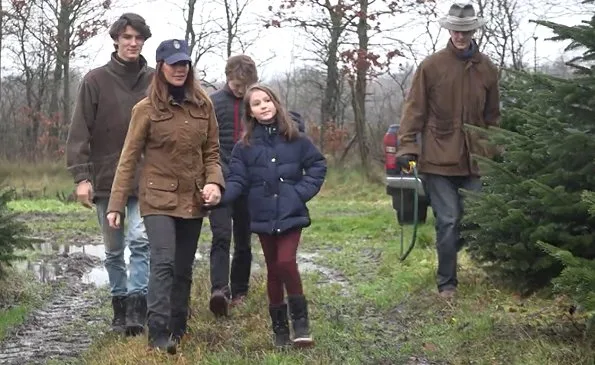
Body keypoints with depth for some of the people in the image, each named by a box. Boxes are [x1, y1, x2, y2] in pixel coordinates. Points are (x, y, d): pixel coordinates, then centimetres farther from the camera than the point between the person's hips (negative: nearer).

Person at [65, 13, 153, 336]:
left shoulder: (154, 81, 1)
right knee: (113, 249, 11)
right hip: (106, 179, 1)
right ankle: (120, 304, 24)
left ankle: (136, 306, -14)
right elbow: (80, 131, -5)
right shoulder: (96, 81, -3)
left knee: (140, 240, -15)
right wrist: (81, 176, -12)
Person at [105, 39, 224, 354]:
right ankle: (159, 333, -17)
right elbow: (129, 159, -4)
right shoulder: (146, 109, -5)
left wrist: (214, 182, -9)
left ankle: (177, 330, 22)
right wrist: (116, 204, -7)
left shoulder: (203, 105, 5)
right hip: (159, 198, -4)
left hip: (193, 200, 4)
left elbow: (211, 151, 10)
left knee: (183, 268, 11)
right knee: (163, 263, -16)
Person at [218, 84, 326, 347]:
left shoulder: (295, 139, 0)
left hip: (291, 215, -2)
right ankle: (279, 327, 20)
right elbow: (237, 181, -2)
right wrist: (220, 196, -20)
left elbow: (318, 166, 7)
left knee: (286, 262, -17)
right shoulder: (244, 146, 2)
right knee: (273, 270, 9)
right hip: (263, 217, 2)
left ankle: (300, 320, -1)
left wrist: (302, 192, -5)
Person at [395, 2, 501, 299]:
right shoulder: (431, 66, -2)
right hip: (439, 159, -3)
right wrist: (407, 146, -9)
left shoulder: (487, 69, 8)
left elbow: (492, 115, 16)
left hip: (475, 160, 3)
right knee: (448, 222, -2)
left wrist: (494, 150, 15)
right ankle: (447, 283, 10)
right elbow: (414, 109, -2)